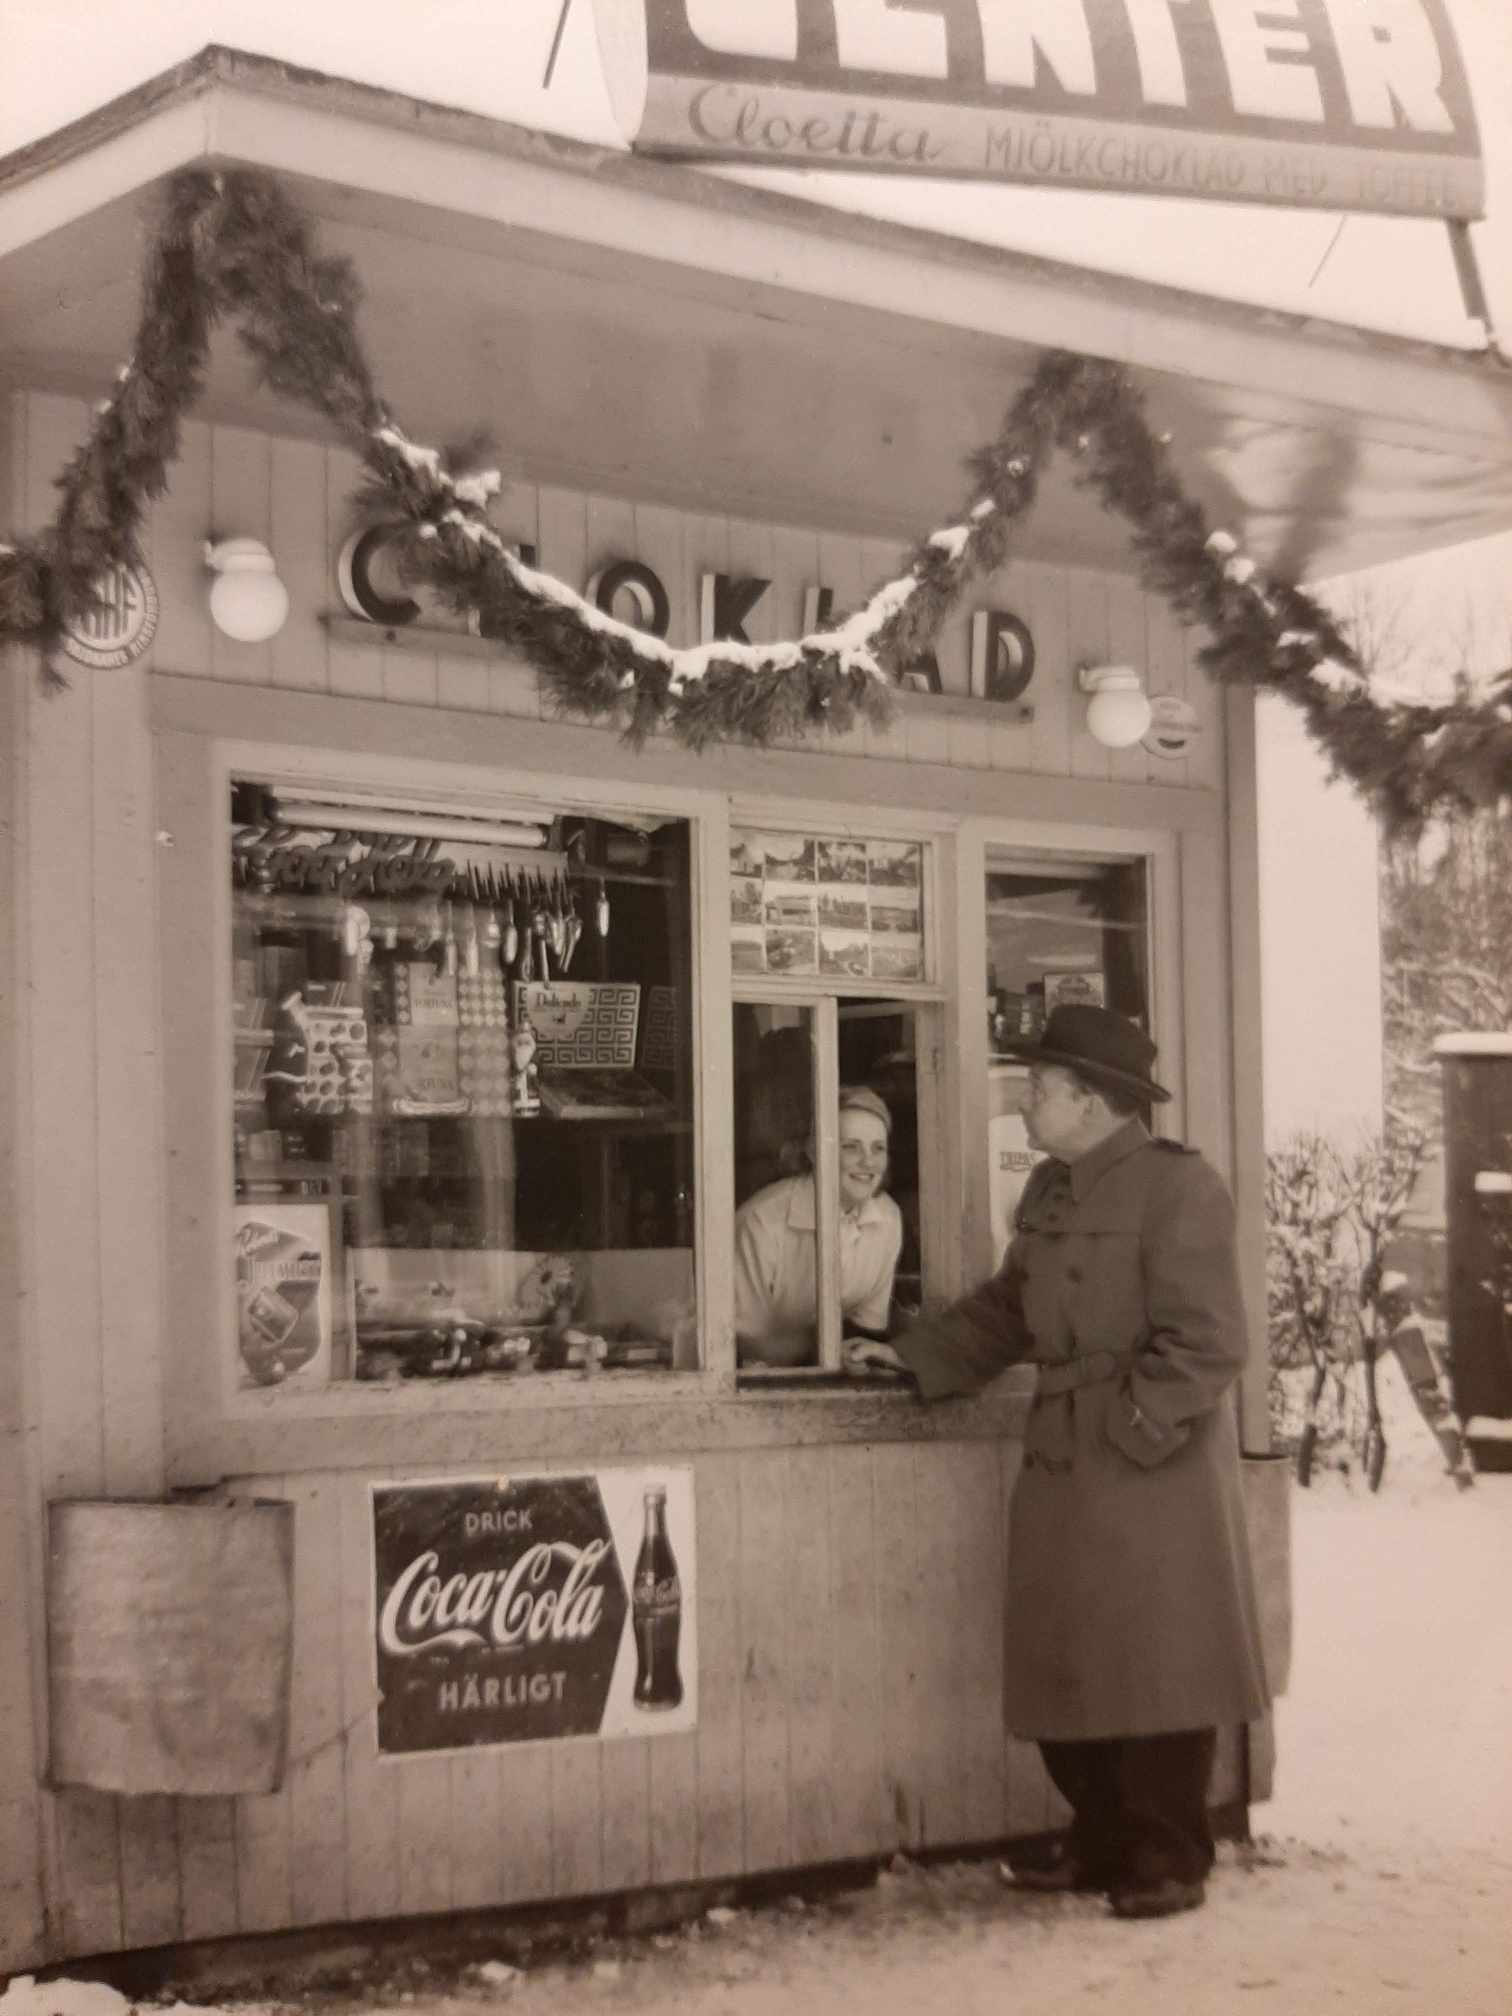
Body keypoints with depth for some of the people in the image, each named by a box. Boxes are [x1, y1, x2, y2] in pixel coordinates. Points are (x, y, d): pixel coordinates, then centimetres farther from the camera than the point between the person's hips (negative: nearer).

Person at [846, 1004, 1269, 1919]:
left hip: (1153, 1464, -8)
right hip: (1063, 1464, 8)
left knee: (1155, 1669, -1)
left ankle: (1167, 1860, 10)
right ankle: (1102, 1844, 23)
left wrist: (1131, 1429, -19)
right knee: (1066, 1668, 11)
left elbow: (1205, 1344, -16)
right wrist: (912, 1356, 13)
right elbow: (1006, 1310, 20)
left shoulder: (1178, 1186, -13)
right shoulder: (1050, 1191, 12)